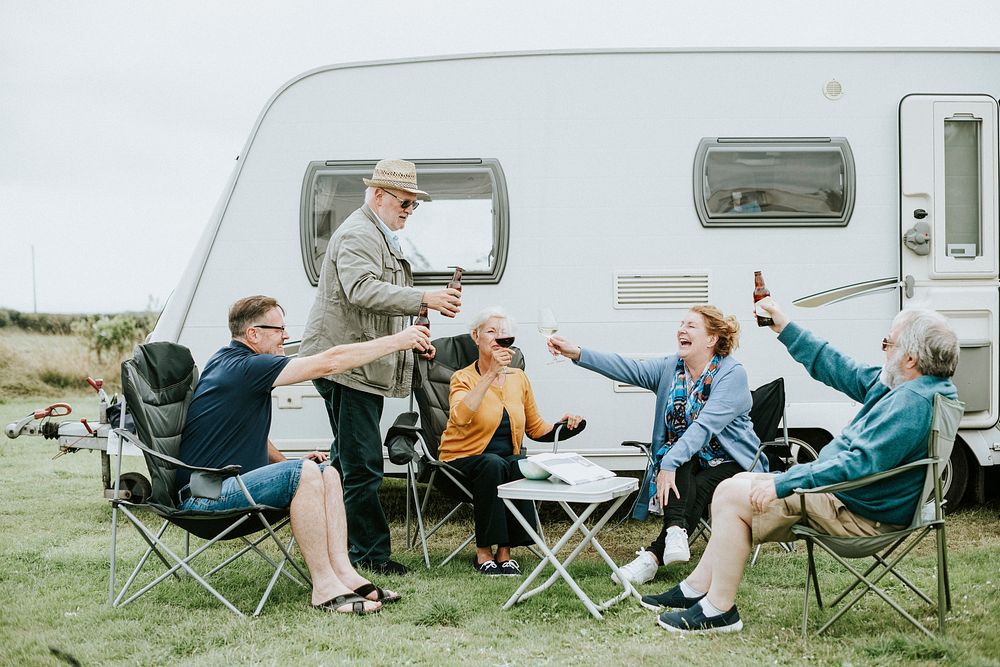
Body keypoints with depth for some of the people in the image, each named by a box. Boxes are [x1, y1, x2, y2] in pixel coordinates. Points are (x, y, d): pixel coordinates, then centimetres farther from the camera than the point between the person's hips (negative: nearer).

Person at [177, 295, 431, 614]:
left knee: (327, 473, 3)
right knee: (304, 473, -28)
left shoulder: (228, 360, 15)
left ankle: (343, 572, -7)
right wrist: (398, 340, -16)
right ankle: (325, 588, -26)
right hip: (204, 495, -11)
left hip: (229, 482, 11)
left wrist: (286, 463, 11)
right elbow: (330, 362, -21)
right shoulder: (243, 367, -18)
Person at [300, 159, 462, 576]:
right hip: (347, 366, -11)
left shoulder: (383, 238, 23)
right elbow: (363, 291, -28)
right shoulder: (357, 235, -12)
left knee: (348, 462, 17)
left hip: (366, 368, 11)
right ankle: (370, 552, -5)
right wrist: (424, 299, -35)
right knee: (363, 465, -10)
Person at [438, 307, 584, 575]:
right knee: (493, 464, -36)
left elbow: (536, 427, 17)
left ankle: (505, 551, -22)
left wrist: (560, 425, -4)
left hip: (508, 456, 3)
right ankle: (483, 552, -26)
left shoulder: (519, 378, 8)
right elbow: (460, 417, -29)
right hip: (465, 458, -3)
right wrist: (491, 373, -31)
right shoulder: (464, 378, -6)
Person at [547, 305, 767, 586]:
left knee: (698, 490, -31)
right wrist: (577, 353, -23)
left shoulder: (732, 373, -15)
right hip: (683, 463, 5)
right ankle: (675, 531, -48)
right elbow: (627, 368, -9)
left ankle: (652, 557, -36)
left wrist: (669, 463, -37)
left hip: (728, 462, -5)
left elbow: (705, 425, -27)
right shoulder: (670, 368, 5)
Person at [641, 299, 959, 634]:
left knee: (732, 495, -12)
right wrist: (784, 328, 19)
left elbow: (861, 464, -31)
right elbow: (839, 370, 18)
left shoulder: (913, 402, -26)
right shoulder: (892, 385, 6)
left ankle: (718, 610, -6)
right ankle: (697, 588, 16)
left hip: (860, 514, -11)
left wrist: (782, 483, -26)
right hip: (848, 496, 11)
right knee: (740, 483, 15)